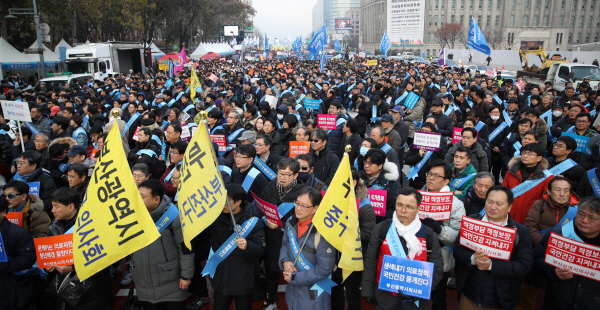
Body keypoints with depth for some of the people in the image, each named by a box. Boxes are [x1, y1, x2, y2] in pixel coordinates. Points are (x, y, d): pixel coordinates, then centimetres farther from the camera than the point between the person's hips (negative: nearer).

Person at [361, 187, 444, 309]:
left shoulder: (429, 235, -6)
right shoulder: (381, 229, -7)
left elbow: (436, 269, -3)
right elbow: (370, 262, -1)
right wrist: (367, 291, 1)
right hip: (385, 296, 0)